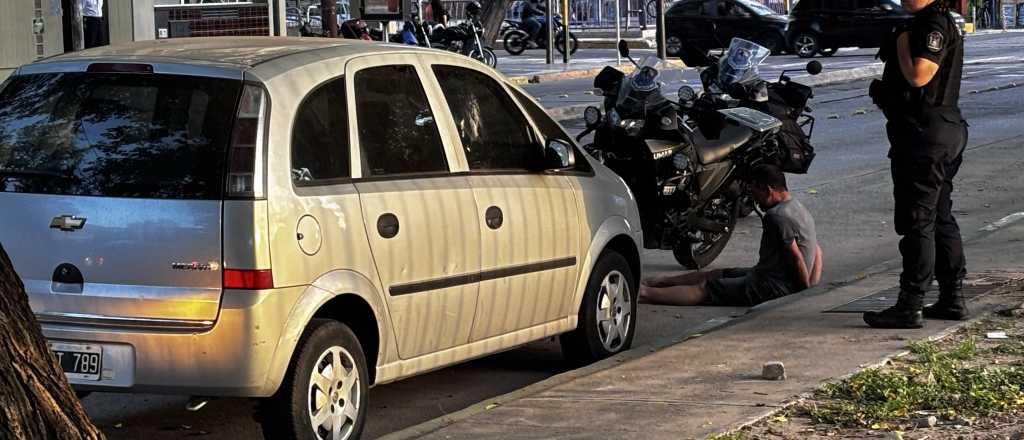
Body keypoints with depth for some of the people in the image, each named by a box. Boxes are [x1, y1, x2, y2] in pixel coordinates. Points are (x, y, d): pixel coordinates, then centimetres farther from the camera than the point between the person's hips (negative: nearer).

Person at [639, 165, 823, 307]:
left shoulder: (777, 216, -21)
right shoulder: (798, 208, 13)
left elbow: (796, 258, -23)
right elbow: (818, 252, 16)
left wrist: (806, 288, -12)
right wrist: (812, 286, 9)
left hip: (773, 286, -10)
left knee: (703, 289, -7)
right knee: (713, 274, 17)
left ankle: (644, 293, -5)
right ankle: (656, 282, 25)